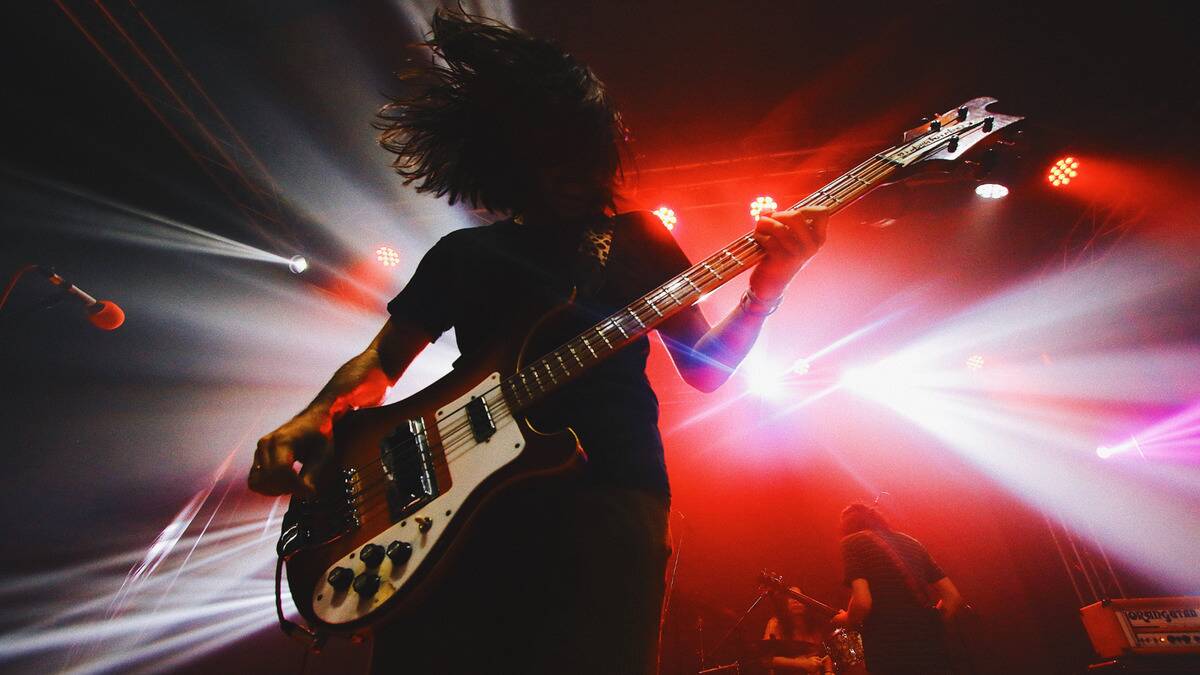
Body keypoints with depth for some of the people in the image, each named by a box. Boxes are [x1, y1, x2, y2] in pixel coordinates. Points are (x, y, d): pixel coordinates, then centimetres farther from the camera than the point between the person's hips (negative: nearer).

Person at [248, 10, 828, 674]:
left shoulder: (638, 240, 15)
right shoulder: (463, 253, 18)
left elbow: (701, 368, 12)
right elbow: (381, 361, 18)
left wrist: (762, 294, -5)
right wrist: (311, 421, 0)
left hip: (609, 486, -1)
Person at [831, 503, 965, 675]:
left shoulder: (853, 543, -1)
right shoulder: (910, 542, 19)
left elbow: (862, 602, -14)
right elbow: (953, 598, 15)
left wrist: (846, 621, 6)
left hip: (890, 650, -6)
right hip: (932, 642, 6)